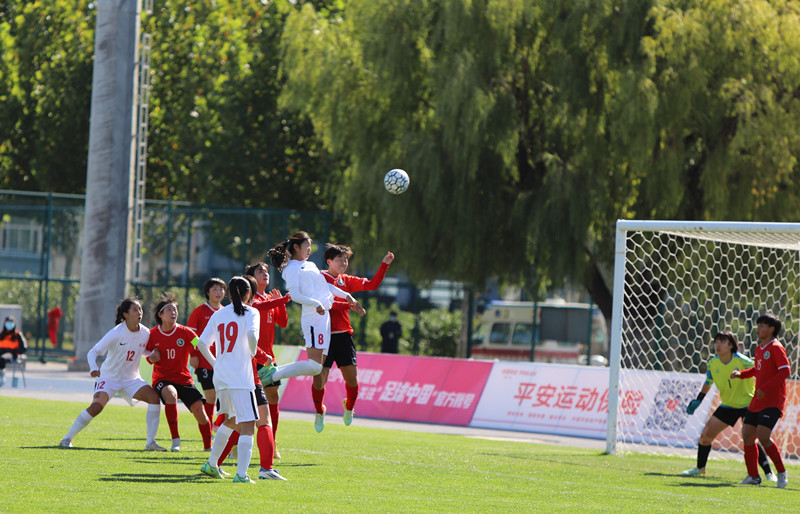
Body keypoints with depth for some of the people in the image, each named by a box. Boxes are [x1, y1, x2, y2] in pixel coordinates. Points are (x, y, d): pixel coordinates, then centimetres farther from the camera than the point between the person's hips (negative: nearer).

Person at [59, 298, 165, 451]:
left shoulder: (145, 333, -4)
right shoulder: (116, 333, -20)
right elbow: (93, 352, -20)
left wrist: (152, 354, -5)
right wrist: (93, 368, -40)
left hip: (131, 379, 5)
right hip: (109, 377, -5)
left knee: (154, 397, -16)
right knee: (96, 406, -24)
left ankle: (150, 442, -6)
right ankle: (67, 439, -9)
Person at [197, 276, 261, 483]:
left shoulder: (218, 315, 12)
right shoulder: (250, 313, -3)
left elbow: (201, 343, 9)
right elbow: (251, 334, -23)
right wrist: (253, 352, -4)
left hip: (220, 376, 6)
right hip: (241, 377, -6)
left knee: (231, 420, 26)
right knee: (247, 425, -6)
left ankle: (211, 464, 27)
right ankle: (241, 474, -16)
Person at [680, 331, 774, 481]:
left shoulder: (742, 361, -21)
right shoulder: (713, 364, -4)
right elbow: (707, 384, 14)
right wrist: (697, 401, 14)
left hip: (747, 404, -5)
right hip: (727, 405, 5)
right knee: (706, 435, 0)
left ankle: (769, 473, -9)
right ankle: (700, 468, 22)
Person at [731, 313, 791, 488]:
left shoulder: (776, 348, -11)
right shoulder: (759, 348, 15)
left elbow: (785, 371, -19)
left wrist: (766, 388, -24)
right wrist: (741, 374, 11)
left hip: (772, 401, -9)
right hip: (757, 401, 9)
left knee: (763, 436, -20)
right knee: (747, 435, 6)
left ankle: (782, 473, -6)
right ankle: (753, 476, 17)